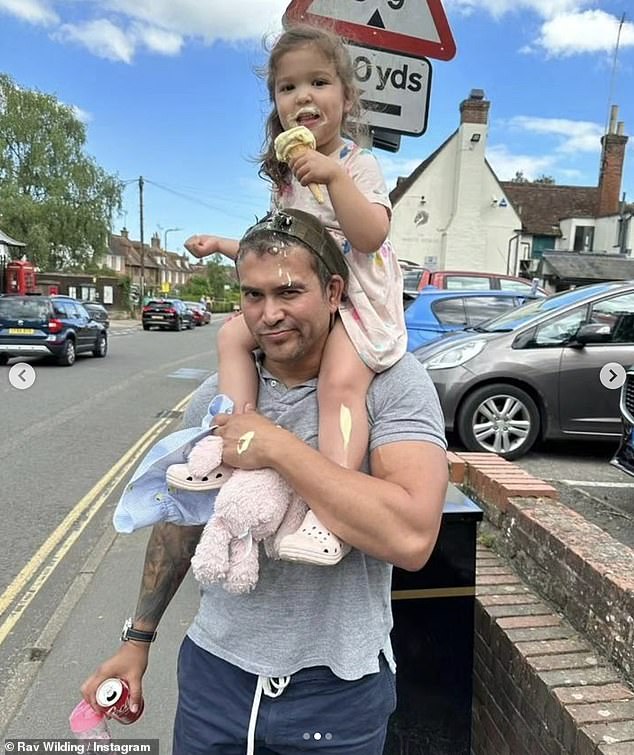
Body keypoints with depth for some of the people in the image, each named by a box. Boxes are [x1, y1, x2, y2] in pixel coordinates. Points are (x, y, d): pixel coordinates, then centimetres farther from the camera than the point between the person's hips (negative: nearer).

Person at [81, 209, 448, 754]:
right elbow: (180, 521, 9)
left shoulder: (393, 382, -17)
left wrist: (277, 446, -28)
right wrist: (139, 638, 12)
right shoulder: (217, 396, -3)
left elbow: (411, 538, -29)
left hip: (338, 688, -3)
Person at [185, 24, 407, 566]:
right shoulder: (287, 179, 17)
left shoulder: (358, 164, -3)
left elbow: (370, 236, -21)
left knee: (340, 380, -31)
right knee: (233, 334, -5)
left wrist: (335, 175, -28)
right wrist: (221, 245, 24)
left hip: (356, 300, -7)